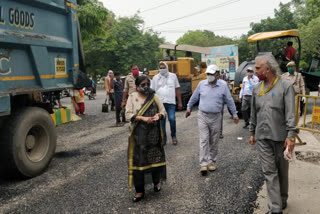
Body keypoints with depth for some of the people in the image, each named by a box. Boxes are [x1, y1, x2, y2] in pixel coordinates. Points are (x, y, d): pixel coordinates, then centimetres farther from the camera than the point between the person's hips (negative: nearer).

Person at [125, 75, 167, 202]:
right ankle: (140, 191, 14)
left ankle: (157, 182, 36)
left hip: (154, 133, 2)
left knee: (155, 157, 8)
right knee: (138, 160, 0)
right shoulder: (132, 97, 0)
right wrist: (143, 118, -20)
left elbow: (163, 111, 7)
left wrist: (158, 115, -15)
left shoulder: (154, 97, 5)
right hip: (139, 134, -1)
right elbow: (128, 114, -7)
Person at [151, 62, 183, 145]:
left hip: (171, 102, -1)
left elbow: (177, 89, 9)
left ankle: (174, 136, 12)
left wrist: (180, 102, 6)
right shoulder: (155, 78, 8)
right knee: (161, 121, 4)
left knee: (172, 119, -10)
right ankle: (163, 138, 17)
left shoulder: (173, 76, 8)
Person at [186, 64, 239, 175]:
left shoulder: (223, 85, -3)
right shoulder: (201, 84, 0)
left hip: (216, 117, 0)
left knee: (214, 141, 10)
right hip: (202, 116, 0)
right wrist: (189, 107, 21)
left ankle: (212, 161, 24)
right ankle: (204, 164, -3)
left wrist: (234, 114, 8)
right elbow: (194, 97, 13)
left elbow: (229, 101, 4)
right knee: (204, 140, -4)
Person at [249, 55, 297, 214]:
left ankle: (283, 200, 35)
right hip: (262, 137, 3)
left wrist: (290, 135, -18)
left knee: (282, 171, 14)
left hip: (280, 137, -3)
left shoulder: (285, 86, -7)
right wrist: (252, 132, 16)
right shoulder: (256, 88, 7)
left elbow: (290, 113, -12)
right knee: (269, 172, 0)